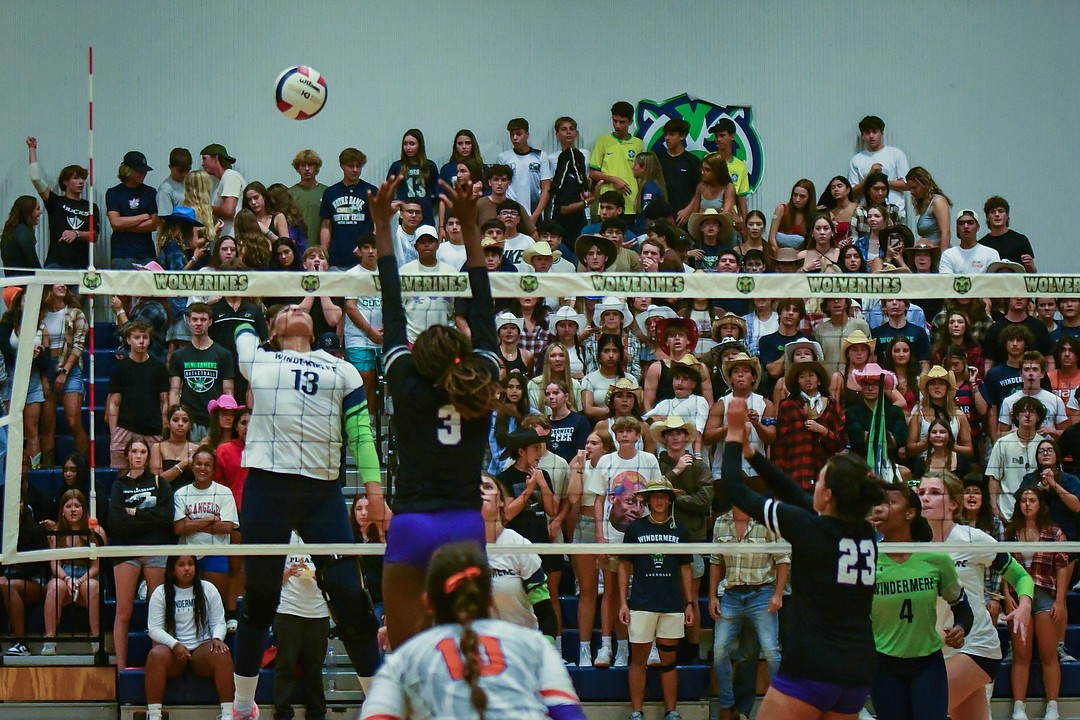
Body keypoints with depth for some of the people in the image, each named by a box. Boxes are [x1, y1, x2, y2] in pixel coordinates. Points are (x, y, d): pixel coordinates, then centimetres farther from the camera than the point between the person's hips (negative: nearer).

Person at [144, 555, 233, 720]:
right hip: (173, 650, -1)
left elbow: (218, 622, 10)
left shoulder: (208, 589, 10)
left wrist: (217, 639, -14)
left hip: (202, 647, 1)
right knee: (156, 655, -35)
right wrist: (175, 645, -19)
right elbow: (154, 628, -2)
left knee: (222, 654, -33)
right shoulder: (160, 593, 5)